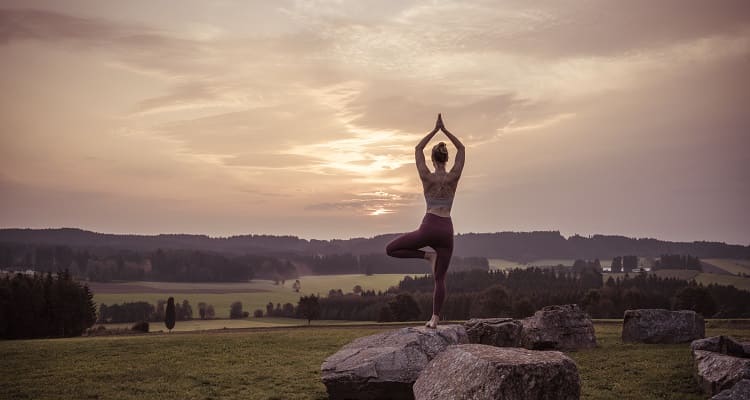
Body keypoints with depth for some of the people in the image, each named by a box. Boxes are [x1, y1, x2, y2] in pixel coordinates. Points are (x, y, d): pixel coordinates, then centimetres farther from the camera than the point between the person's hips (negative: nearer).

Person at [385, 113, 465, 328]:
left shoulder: (427, 177, -4)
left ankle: (427, 255, -1)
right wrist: (444, 129, 10)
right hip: (446, 230, 3)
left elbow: (417, 149, 9)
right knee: (440, 278, 10)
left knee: (391, 249, 12)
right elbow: (462, 149, 12)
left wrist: (435, 130, 10)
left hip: (429, 228, -3)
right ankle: (435, 318, 2)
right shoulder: (454, 177, 0)